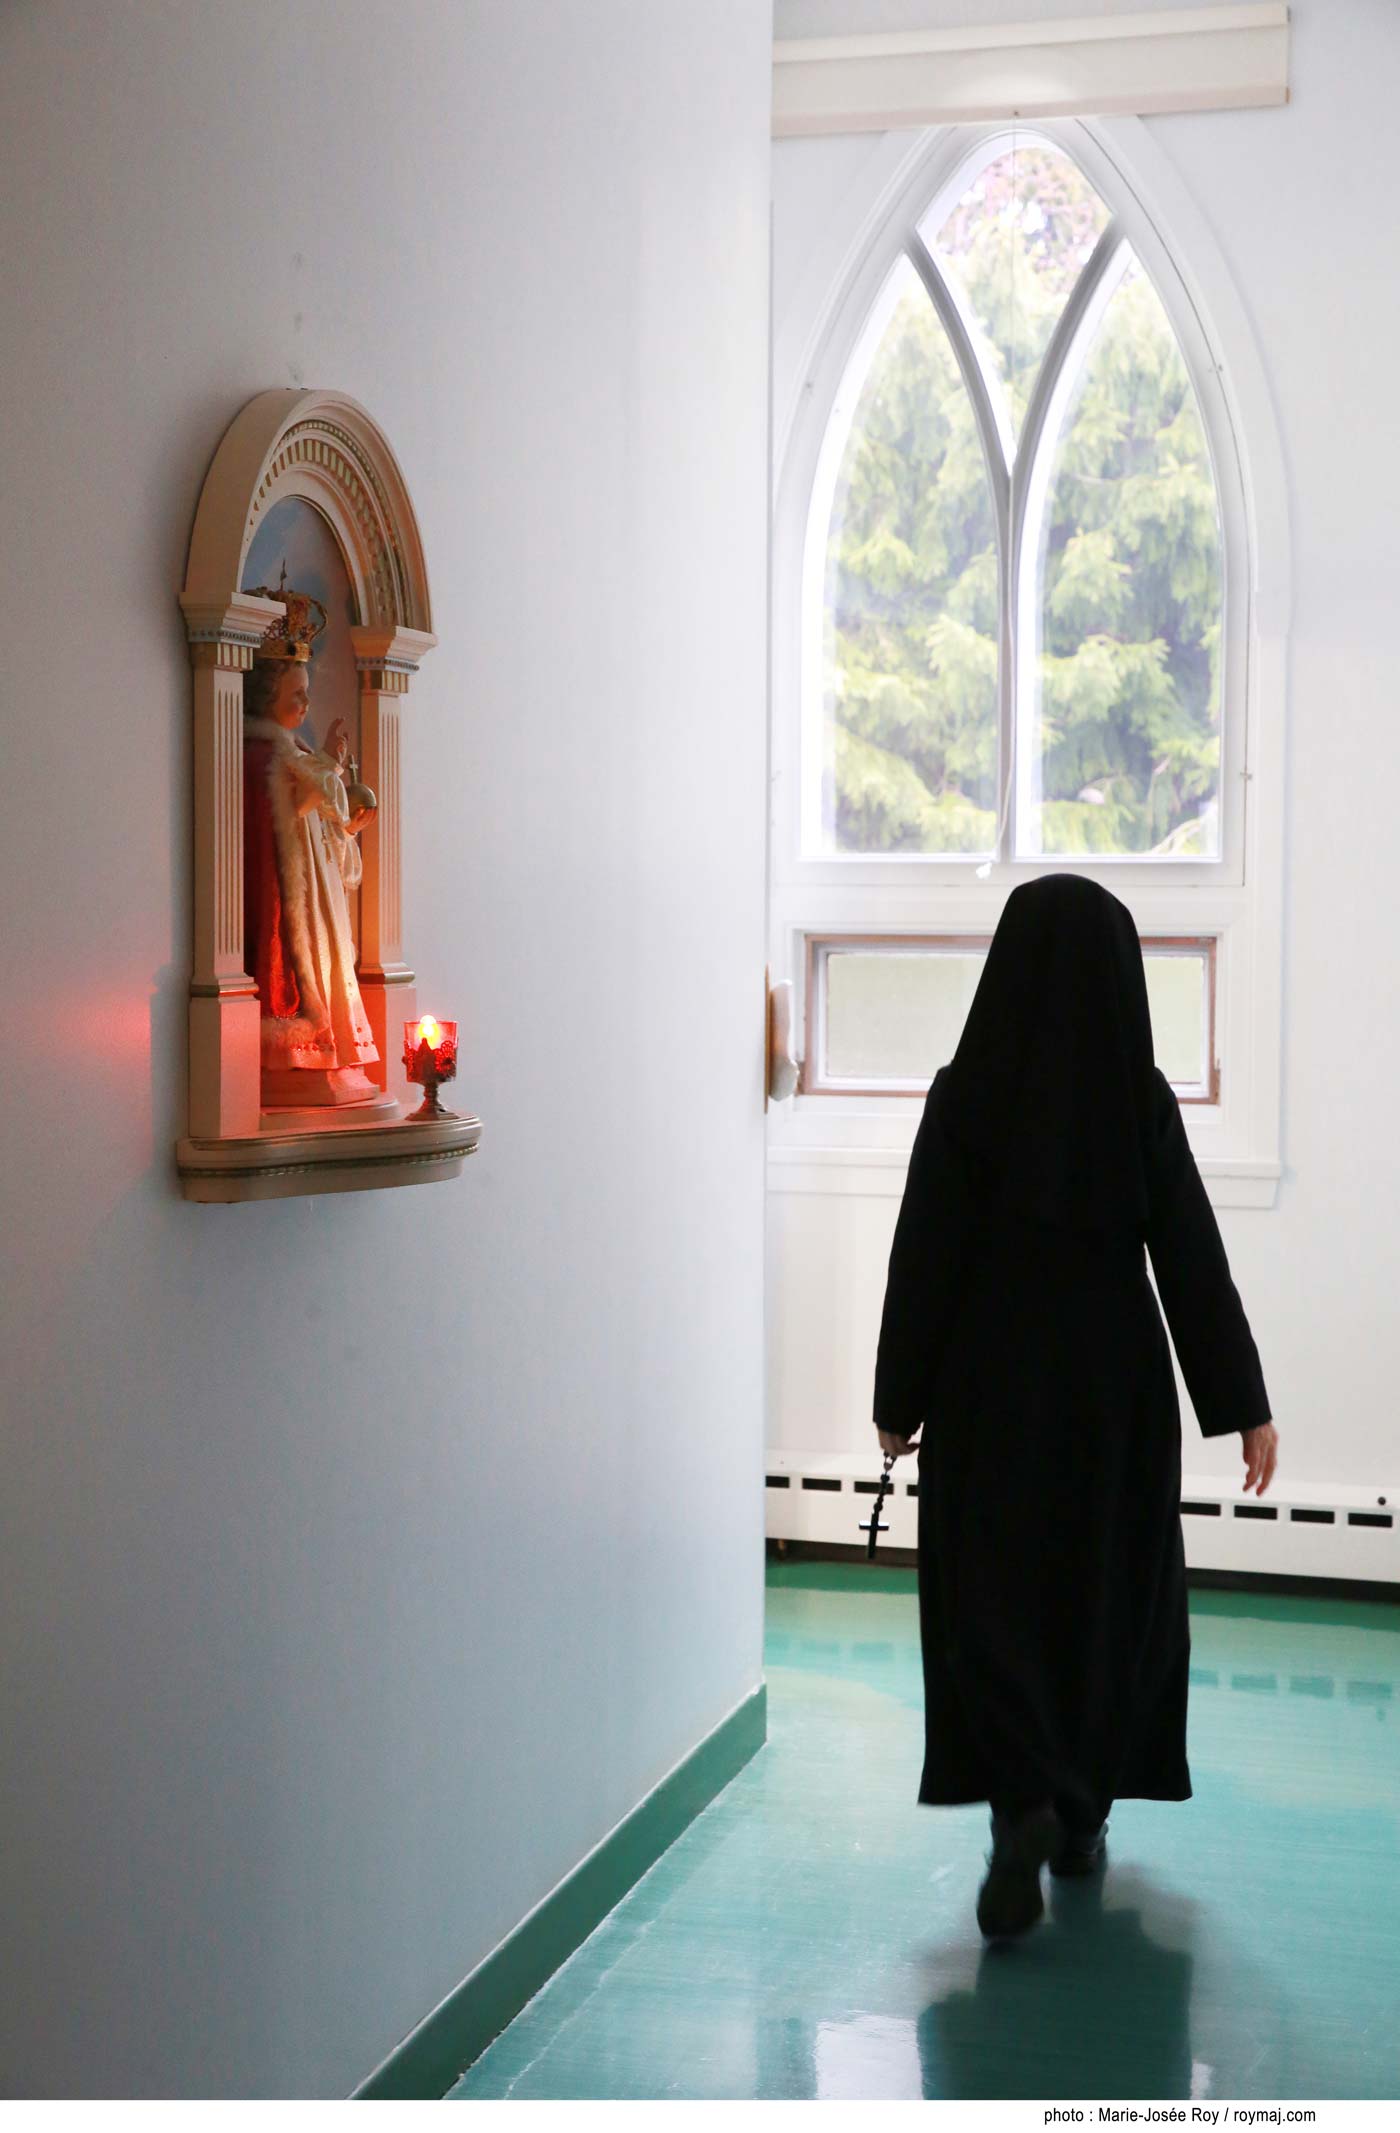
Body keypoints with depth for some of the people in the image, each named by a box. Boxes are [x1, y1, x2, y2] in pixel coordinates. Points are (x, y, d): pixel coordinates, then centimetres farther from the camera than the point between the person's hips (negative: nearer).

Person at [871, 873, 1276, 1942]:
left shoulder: (966, 1095, -10)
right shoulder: (1141, 1096, -6)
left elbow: (924, 1259, -8)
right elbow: (1193, 1255, -5)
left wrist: (901, 1399, 3)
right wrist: (1244, 1405, 1)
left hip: (991, 1381, -2)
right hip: (1115, 1379, 2)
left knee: (993, 1593, 4)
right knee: (1105, 1586, 16)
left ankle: (1022, 1801, -16)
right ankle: (1082, 1813, 24)